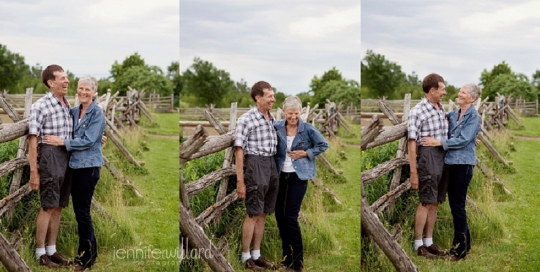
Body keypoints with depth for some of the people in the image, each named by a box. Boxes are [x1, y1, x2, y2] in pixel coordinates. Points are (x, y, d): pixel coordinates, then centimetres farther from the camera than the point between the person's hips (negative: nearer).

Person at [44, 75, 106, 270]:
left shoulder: (97, 113, -12)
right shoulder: (75, 111, 9)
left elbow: (88, 141, -18)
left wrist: (62, 142, -16)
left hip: (89, 166, -7)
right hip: (76, 164, 7)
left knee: (82, 210, -3)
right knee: (78, 209, 11)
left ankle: (88, 255, 10)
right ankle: (87, 250, 24)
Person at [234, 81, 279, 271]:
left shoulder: (272, 118, 11)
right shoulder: (246, 119, -10)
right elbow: (239, 150, -11)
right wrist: (240, 180, -14)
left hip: (271, 164, 7)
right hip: (255, 164, -7)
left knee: (263, 214, 10)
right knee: (253, 214, -3)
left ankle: (256, 255, 19)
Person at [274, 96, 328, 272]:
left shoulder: (308, 129, -10)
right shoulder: (277, 127, -3)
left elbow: (323, 145, 0)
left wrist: (305, 153, -11)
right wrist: (273, 168, -4)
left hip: (298, 176, -4)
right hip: (281, 175, 4)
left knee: (291, 216, -8)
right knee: (279, 214, 9)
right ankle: (287, 254, 27)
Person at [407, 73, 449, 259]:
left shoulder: (441, 109, 12)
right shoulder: (417, 111, -10)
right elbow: (412, 143, -12)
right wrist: (413, 172, -14)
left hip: (443, 156, 7)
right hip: (428, 155, -7)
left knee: (435, 203, 10)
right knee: (426, 202, -3)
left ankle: (429, 242, 19)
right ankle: (418, 244, 5)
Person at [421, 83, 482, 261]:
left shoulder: (474, 117, -9)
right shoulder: (453, 114, 12)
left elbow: (463, 140, -18)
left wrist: (438, 142, -22)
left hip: (464, 163, -7)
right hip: (451, 162, 7)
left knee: (458, 204, -4)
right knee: (453, 202, 10)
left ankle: (461, 245, 5)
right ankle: (463, 241, 22)